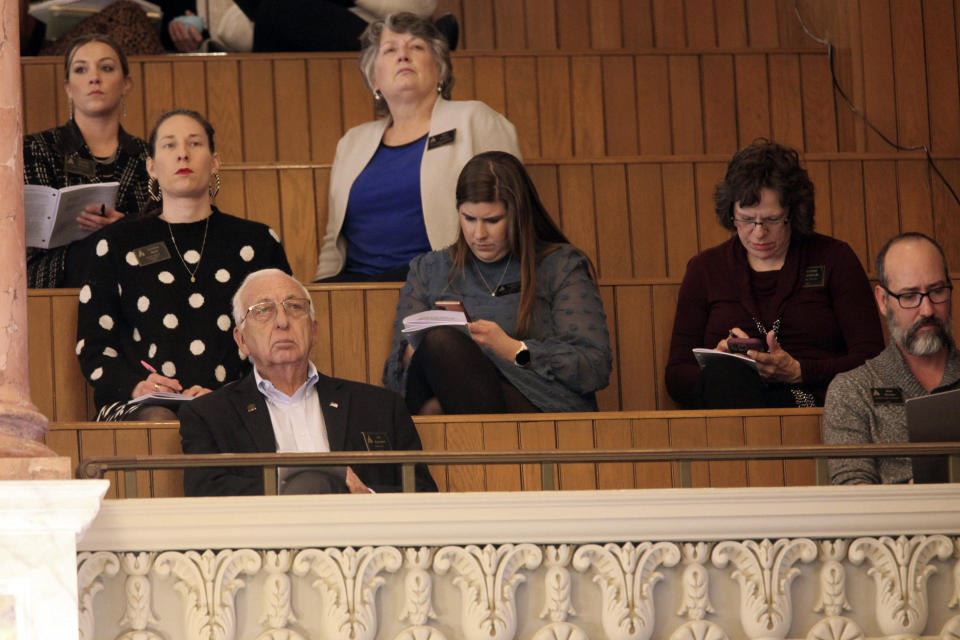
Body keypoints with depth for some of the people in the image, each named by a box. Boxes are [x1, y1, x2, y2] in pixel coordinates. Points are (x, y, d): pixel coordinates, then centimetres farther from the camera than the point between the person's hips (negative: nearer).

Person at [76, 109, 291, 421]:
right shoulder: (117, 244, 17)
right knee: (158, 421, -37)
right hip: (142, 406, 0)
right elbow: (93, 346, 12)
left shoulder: (257, 242, 18)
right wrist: (135, 386, -11)